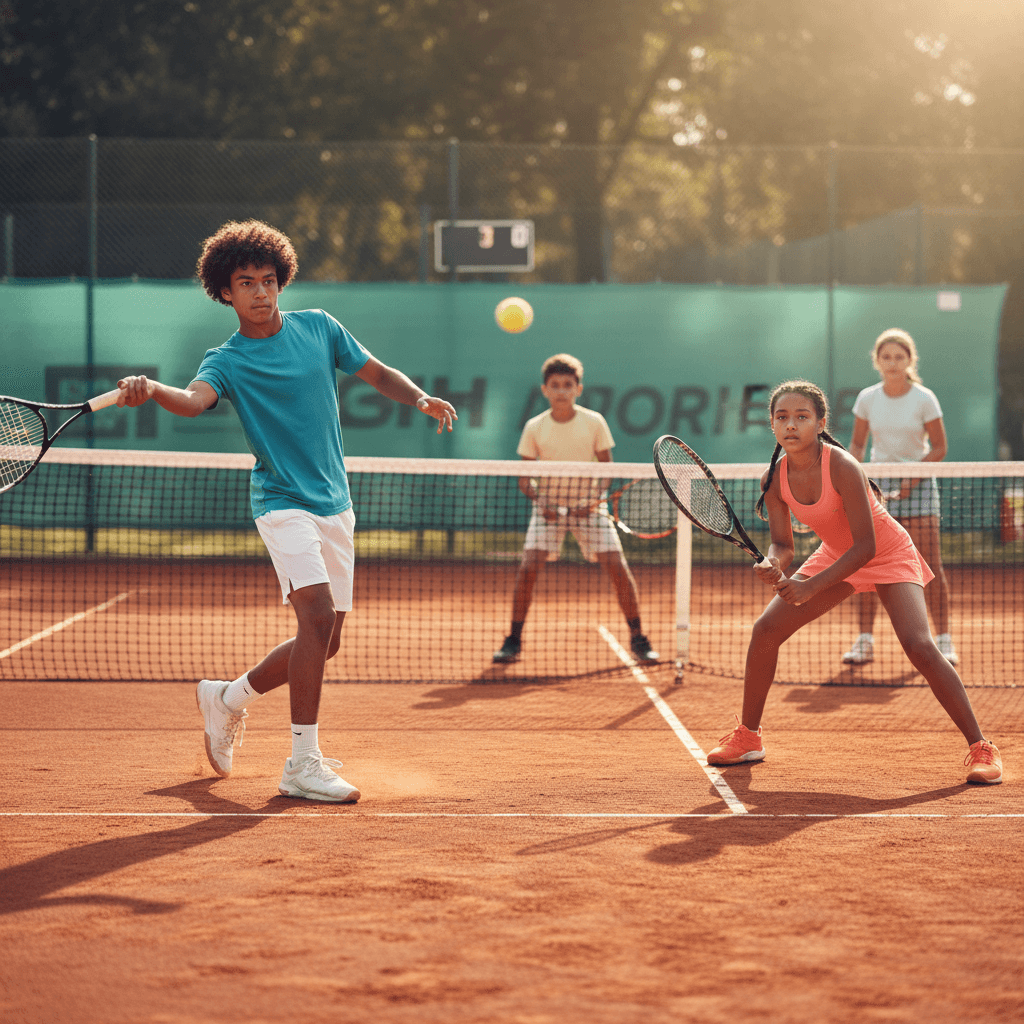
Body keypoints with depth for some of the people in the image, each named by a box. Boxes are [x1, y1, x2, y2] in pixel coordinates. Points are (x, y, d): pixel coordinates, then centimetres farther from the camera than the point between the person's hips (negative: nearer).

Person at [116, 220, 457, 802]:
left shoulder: (317, 327, 7)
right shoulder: (228, 361, -6)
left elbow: (377, 373, 18)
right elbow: (194, 399, -27)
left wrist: (421, 399, -1)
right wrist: (151, 391, -49)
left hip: (335, 505, 6)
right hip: (283, 502, -6)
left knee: (324, 642, 8)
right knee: (318, 613, -24)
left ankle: (229, 698, 32)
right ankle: (304, 764, -19)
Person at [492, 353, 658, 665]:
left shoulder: (594, 422, -7)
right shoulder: (534, 428, -6)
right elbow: (524, 476, 0)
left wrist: (594, 499, -17)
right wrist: (540, 501, -19)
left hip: (587, 505, 0)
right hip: (549, 506, 0)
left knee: (617, 566, -11)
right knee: (528, 566, -17)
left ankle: (638, 639, 3)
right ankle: (513, 641, -4)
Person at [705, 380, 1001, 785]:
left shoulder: (841, 467, -32)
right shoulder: (774, 478, -14)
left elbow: (866, 545, -31)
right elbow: (782, 544, -6)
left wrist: (811, 587, -35)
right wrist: (774, 565, -30)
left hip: (889, 555, -6)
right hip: (836, 555, 6)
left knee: (918, 645, -25)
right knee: (765, 630, -3)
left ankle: (980, 748, -16)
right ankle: (747, 736, 14)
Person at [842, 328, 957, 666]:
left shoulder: (924, 399, -6)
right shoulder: (867, 398, 1)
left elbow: (938, 448, -3)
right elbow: (857, 443, 11)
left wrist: (912, 479, -15)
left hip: (918, 484, -2)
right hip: (878, 485, 2)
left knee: (929, 566, -7)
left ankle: (944, 640, -1)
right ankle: (864, 641, 2)